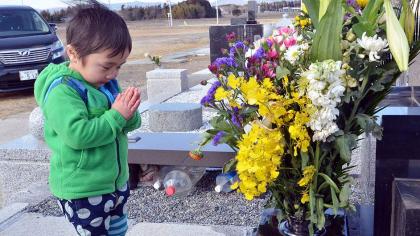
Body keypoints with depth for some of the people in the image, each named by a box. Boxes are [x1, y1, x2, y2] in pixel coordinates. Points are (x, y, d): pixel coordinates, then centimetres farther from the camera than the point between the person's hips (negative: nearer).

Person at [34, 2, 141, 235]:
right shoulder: (61, 91, -21)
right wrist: (116, 115, -26)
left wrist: (129, 114, -15)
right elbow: (77, 134, -32)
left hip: (117, 181, 8)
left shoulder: (107, 83, 5)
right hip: (83, 191, -8)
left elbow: (128, 125, 9)